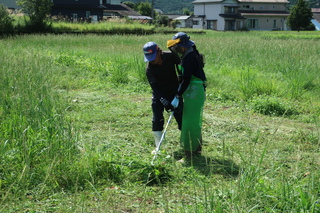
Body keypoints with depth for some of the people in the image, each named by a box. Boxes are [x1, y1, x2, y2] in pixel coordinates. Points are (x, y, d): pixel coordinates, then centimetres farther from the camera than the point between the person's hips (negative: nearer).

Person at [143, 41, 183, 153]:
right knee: (157, 120, -5)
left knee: (180, 117, 3)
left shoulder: (170, 56, -18)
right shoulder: (149, 69, -20)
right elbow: (155, 87, -24)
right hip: (159, 95, -1)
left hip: (174, 92, 1)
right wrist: (164, 101, -37)